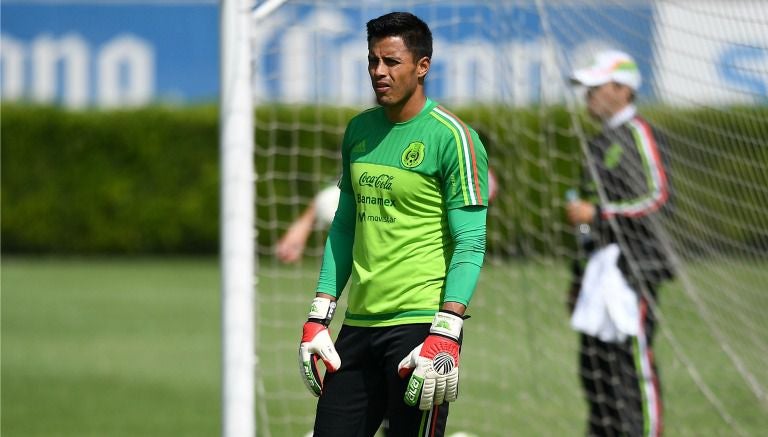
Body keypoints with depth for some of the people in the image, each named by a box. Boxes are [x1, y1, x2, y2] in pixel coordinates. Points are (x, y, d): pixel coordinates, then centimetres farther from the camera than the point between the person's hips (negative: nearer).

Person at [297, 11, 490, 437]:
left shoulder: (451, 137, -7)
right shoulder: (358, 130, 13)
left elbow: (470, 244, -11)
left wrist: (446, 334, -19)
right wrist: (319, 316, 13)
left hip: (419, 323, -7)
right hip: (359, 323, 7)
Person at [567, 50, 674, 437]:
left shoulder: (638, 134, -10)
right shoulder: (603, 140, 19)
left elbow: (657, 197, -17)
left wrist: (597, 213, -18)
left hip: (632, 266, -10)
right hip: (598, 266, 10)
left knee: (632, 358, -12)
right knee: (594, 362, 10)